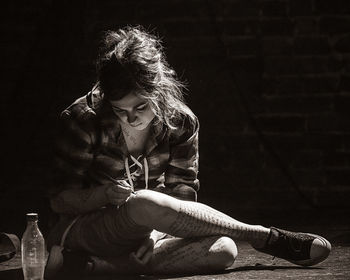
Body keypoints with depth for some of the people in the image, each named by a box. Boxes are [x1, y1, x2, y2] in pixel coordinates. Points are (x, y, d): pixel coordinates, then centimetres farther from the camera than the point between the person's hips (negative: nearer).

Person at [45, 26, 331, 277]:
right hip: (92, 225, -4)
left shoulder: (181, 122, -4)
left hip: (145, 229, 4)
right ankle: (268, 237, -24)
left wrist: (155, 235, -22)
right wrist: (105, 194, -29)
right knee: (144, 203, -39)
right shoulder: (82, 120, -13)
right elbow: (59, 199, -9)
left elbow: (183, 192, -2)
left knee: (223, 250, -27)